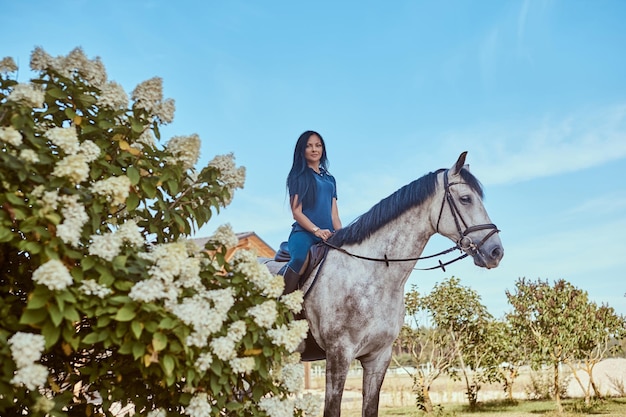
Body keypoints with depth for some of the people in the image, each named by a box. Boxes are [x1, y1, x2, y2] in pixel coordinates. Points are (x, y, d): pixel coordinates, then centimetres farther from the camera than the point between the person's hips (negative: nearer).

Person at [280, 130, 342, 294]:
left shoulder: (330, 179, 24)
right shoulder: (298, 176, 9)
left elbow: (334, 215, 19)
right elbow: (296, 212, -2)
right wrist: (317, 230, -17)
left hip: (328, 236, 6)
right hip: (304, 233, -5)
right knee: (300, 260, -37)